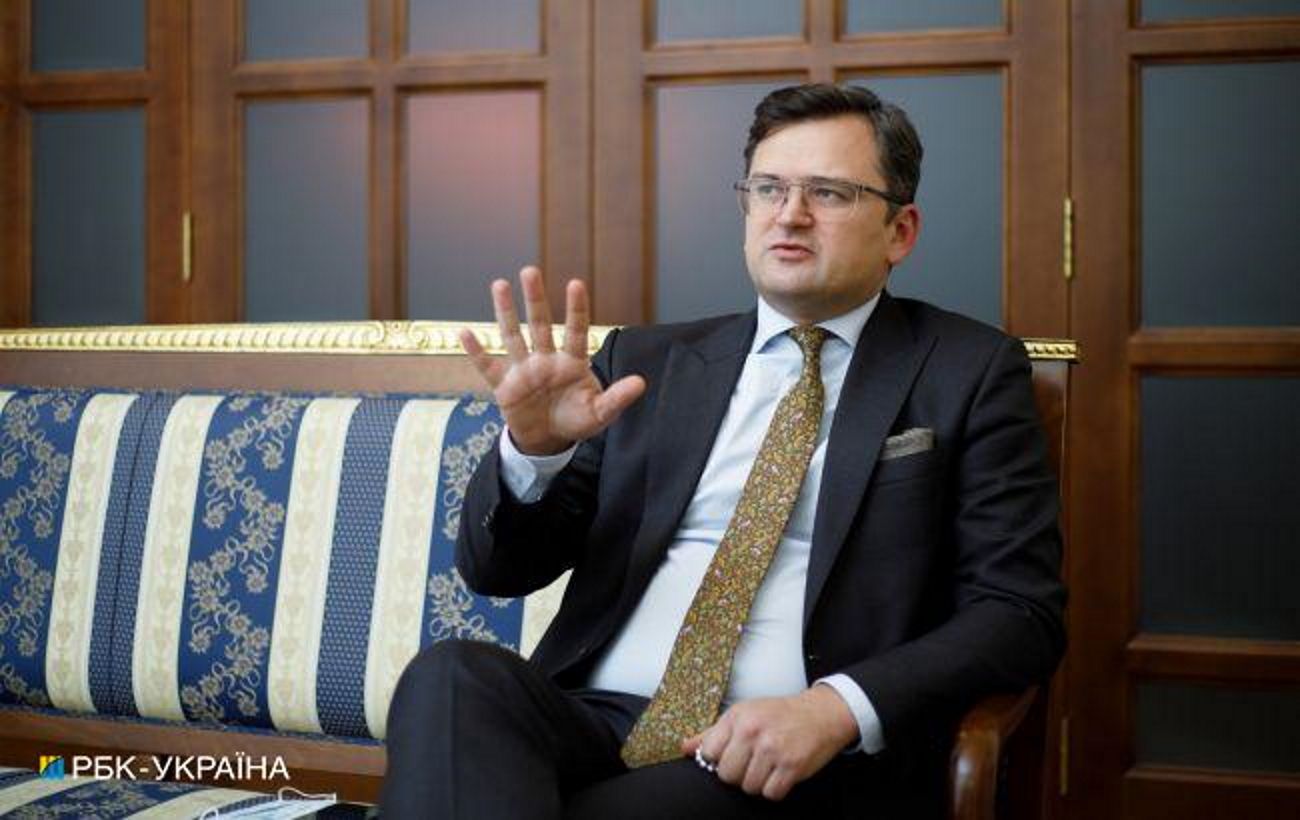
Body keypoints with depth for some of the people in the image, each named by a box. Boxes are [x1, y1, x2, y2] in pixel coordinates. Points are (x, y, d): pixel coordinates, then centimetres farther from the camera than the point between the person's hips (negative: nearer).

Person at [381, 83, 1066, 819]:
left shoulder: (970, 373, 7)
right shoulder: (646, 364, 15)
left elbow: (1021, 610, -1)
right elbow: (498, 568, 13)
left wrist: (837, 707, -18)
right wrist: (534, 447, -9)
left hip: (803, 760, -3)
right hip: (591, 724, 4)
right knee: (454, 675, -28)